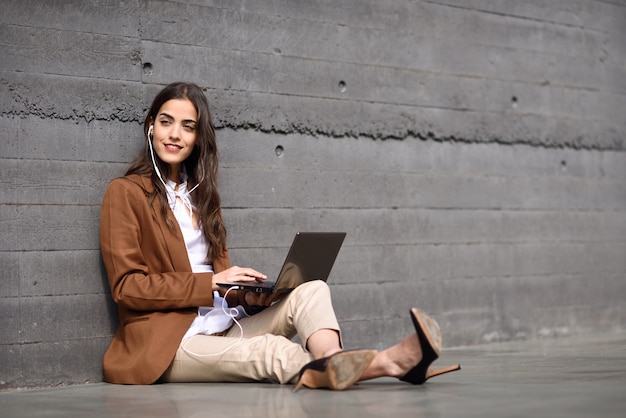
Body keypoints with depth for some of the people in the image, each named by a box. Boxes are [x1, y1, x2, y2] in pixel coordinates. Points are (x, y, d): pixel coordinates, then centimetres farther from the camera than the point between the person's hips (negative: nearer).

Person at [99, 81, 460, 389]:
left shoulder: (200, 194, 21)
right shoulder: (126, 193, 0)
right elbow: (127, 286, -9)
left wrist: (248, 296, -6)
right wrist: (211, 282, -17)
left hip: (224, 330, 6)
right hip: (167, 344, -6)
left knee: (311, 290, -20)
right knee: (273, 350, -34)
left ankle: (331, 365, -54)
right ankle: (389, 363, -56)